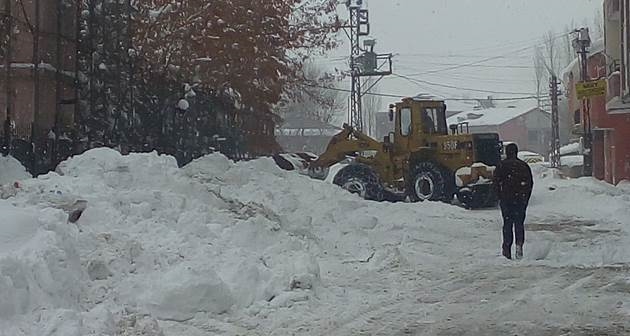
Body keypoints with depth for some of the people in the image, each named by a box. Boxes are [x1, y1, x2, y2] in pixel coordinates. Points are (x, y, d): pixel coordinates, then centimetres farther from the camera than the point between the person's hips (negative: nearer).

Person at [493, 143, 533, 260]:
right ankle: (519, 244, -12)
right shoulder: (524, 165, 4)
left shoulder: (501, 166, -2)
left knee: (507, 224, 5)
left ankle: (507, 250, 2)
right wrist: (526, 198, 11)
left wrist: (500, 197, 2)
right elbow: (530, 183, 5)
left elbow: (497, 183, -5)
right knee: (519, 223, 8)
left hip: (506, 199, -1)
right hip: (521, 199, 1)